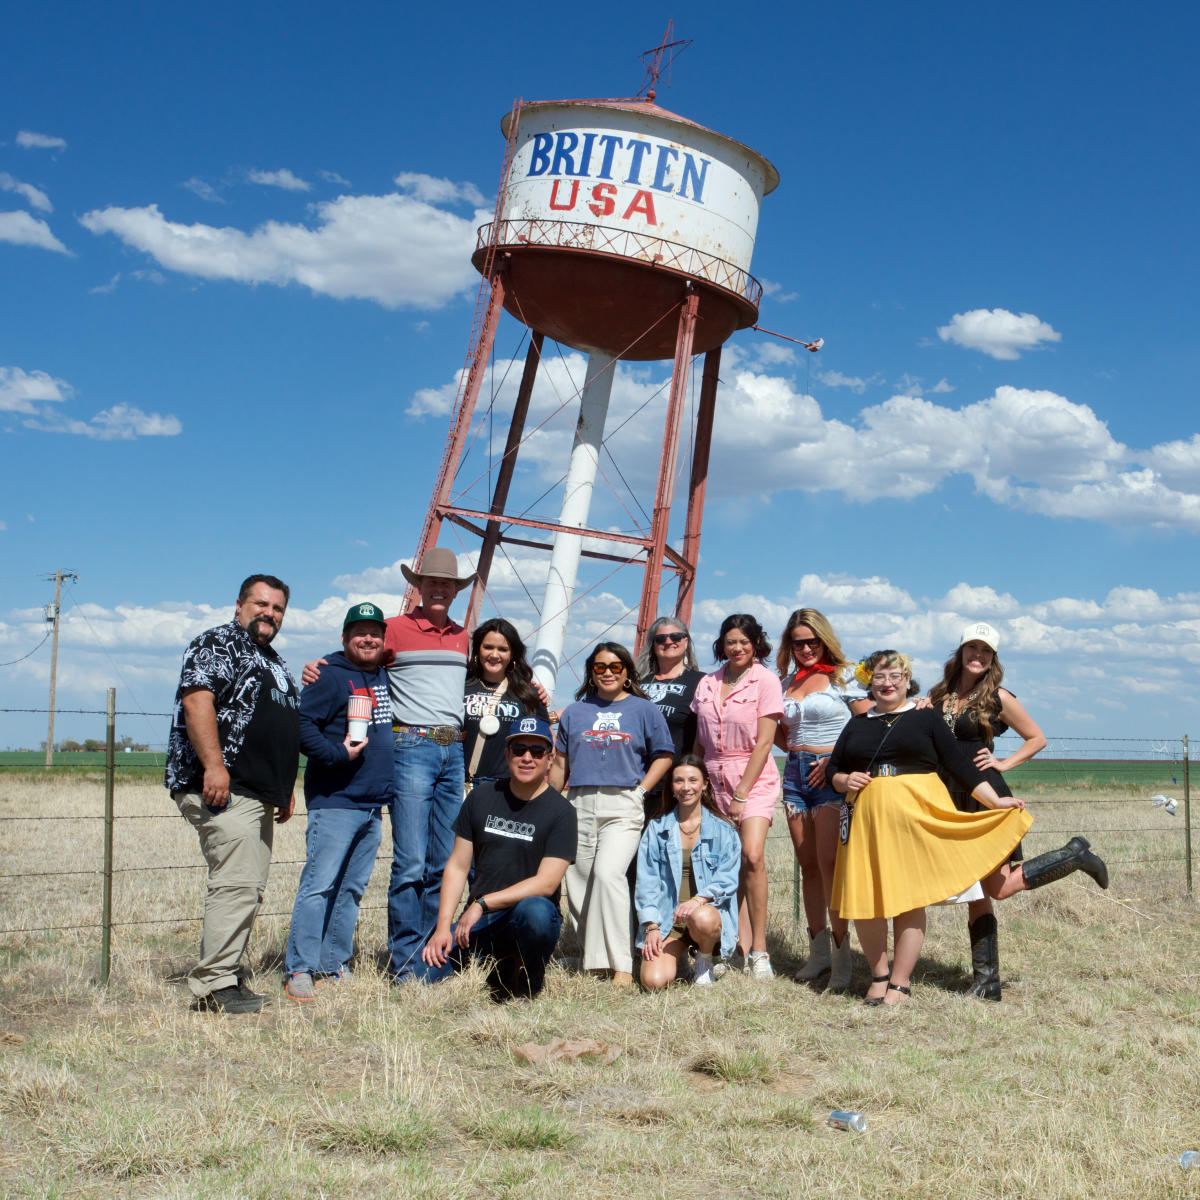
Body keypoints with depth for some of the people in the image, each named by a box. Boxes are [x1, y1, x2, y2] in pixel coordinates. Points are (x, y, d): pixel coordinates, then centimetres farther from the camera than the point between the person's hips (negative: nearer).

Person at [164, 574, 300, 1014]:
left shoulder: (274, 663, 26)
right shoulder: (217, 644, -3)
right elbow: (196, 700, -17)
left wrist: (285, 787, 26)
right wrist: (213, 765, -25)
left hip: (259, 795, 10)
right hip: (222, 787, -10)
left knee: (248, 888, 9)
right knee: (237, 883, -15)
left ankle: (224, 974, 15)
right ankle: (214, 986, -13)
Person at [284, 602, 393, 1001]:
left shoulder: (384, 676, 16)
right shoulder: (329, 675, -7)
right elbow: (301, 724, -16)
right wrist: (337, 753, -20)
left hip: (374, 803, 8)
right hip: (335, 800, -8)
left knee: (353, 887, 11)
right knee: (319, 883, -10)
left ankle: (335, 965, 18)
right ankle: (300, 969, -6)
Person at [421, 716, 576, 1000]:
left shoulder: (560, 812, -4)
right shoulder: (482, 797, 8)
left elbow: (547, 882, -14)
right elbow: (457, 866, 7)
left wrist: (483, 903, -18)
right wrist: (443, 927, -4)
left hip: (524, 917, -4)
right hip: (477, 921, 4)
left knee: (536, 911, -39)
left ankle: (529, 983, -7)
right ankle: (498, 964, 13)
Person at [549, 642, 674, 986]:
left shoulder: (643, 709, 8)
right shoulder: (575, 712, 16)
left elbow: (663, 755, 10)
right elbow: (560, 763, 18)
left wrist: (640, 790, -1)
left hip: (623, 806, -4)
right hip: (579, 806, 4)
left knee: (608, 873, -23)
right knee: (579, 885, 2)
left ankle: (621, 966, -21)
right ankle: (592, 961, 15)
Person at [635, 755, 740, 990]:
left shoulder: (723, 830, 7)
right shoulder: (656, 829, 12)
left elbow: (727, 879, -2)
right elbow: (647, 882, 6)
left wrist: (700, 900, -22)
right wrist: (651, 926, -7)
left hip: (710, 911, -1)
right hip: (666, 919, 1)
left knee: (703, 919, -39)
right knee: (654, 981, -23)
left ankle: (704, 961, -4)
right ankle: (677, 954, 14)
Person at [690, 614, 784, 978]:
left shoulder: (766, 681, -3)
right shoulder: (707, 684, 11)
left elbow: (764, 743, -8)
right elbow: (698, 741, 15)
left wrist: (741, 794, -11)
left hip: (755, 778, -4)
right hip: (715, 780, 4)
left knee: (752, 856, -20)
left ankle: (759, 949, -13)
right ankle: (742, 948, 3)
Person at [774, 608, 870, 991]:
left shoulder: (842, 677, -2)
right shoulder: (788, 680, 15)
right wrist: (791, 748, 6)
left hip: (831, 776, -6)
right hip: (795, 773, 6)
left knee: (829, 863, -13)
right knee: (808, 866, 8)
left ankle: (841, 955, -9)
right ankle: (818, 951, 13)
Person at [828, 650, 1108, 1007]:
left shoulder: (926, 719, 9)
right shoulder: (857, 725, 17)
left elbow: (960, 765, 5)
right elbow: (832, 767, 19)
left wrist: (994, 801, -4)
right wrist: (845, 781, -4)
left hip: (917, 814, -3)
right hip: (868, 818, 3)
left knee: (909, 898, -5)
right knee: (864, 899, -2)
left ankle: (900, 983, 5)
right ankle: (879, 975, 13)